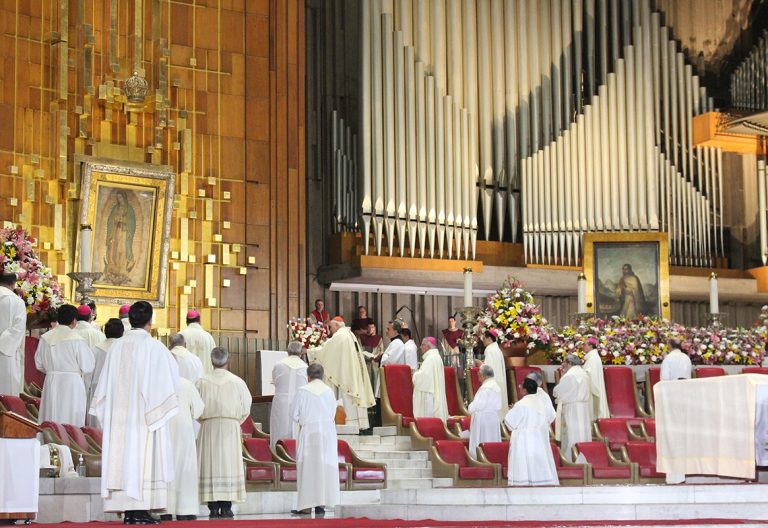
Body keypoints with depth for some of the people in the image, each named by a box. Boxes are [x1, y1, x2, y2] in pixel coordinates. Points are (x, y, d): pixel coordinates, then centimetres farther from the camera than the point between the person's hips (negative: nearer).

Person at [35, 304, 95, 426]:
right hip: (72, 384, -4)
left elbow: (39, 364, 9)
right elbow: (87, 367, -9)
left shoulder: (45, 338, 0)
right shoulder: (77, 340, -13)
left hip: (51, 384, 5)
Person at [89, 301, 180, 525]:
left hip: (119, 414, 4)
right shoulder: (155, 347, -7)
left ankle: (128, 511, 4)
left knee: (123, 455, 5)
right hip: (146, 412, -4)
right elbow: (170, 379, -1)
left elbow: (106, 383, 7)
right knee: (145, 457, -4)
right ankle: (141, 509, -8)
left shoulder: (117, 346, 4)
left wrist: (111, 412, 16)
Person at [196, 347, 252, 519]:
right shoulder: (237, 382, -2)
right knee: (229, 465, 2)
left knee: (211, 466, 3)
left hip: (208, 427, 0)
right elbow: (246, 408, 2)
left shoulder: (202, 382, -2)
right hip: (231, 427, 0)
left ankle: (213, 508, -1)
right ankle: (226, 508, -2)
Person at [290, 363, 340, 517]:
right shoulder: (329, 391, 0)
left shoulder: (303, 391, -7)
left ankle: (306, 506, 0)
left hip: (308, 432, -2)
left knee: (308, 467, 2)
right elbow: (333, 413, 6)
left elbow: (294, 414, -3)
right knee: (326, 465, 7)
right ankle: (322, 503, 7)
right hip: (327, 432, 2)